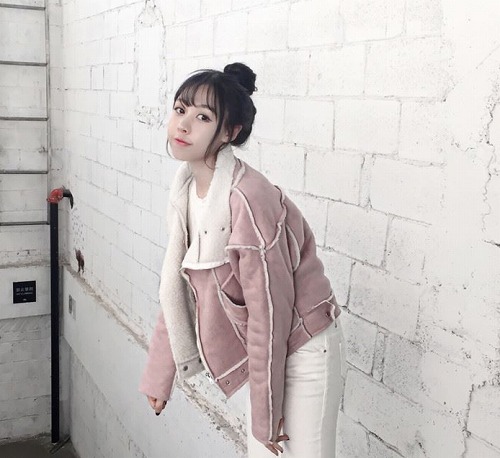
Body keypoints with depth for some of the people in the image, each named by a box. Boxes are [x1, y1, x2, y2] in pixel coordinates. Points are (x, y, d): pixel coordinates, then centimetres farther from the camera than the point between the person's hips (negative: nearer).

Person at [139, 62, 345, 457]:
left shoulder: (248, 200, -27)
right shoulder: (188, 188, -2)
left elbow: (268, 311, -22)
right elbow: (179, 290, 6)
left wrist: (266, 414, -13)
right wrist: (158, 376, 12)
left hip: (301, 350, -7)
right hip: (265, 351, 7)